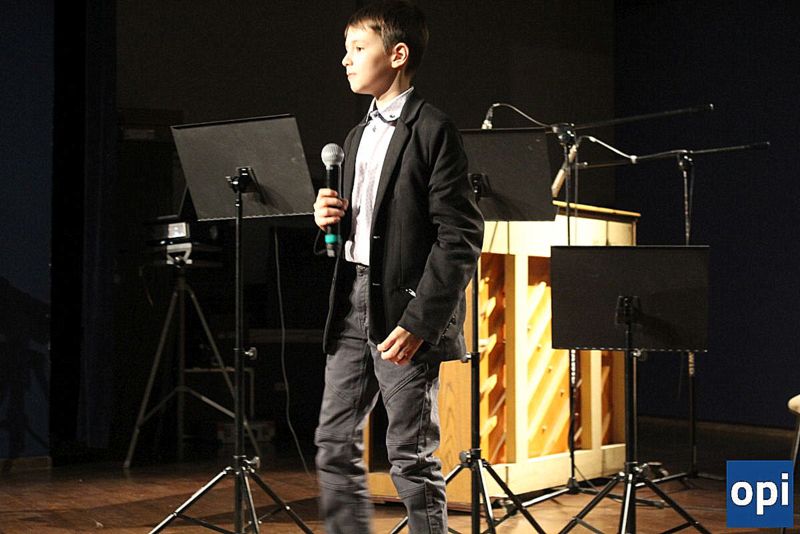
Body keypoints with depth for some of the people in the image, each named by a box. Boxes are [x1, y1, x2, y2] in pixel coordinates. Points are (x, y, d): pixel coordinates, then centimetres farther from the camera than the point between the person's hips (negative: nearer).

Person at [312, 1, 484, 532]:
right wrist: (331, 221, 2)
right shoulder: (359, 136, 18)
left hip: (405, 314, -8)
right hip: (353, 308, 8)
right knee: (334, 444, 10)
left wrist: (418, 323, -20)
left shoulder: (434, 130, -9)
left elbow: (461, 238, -14)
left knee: (412, 457, -1)